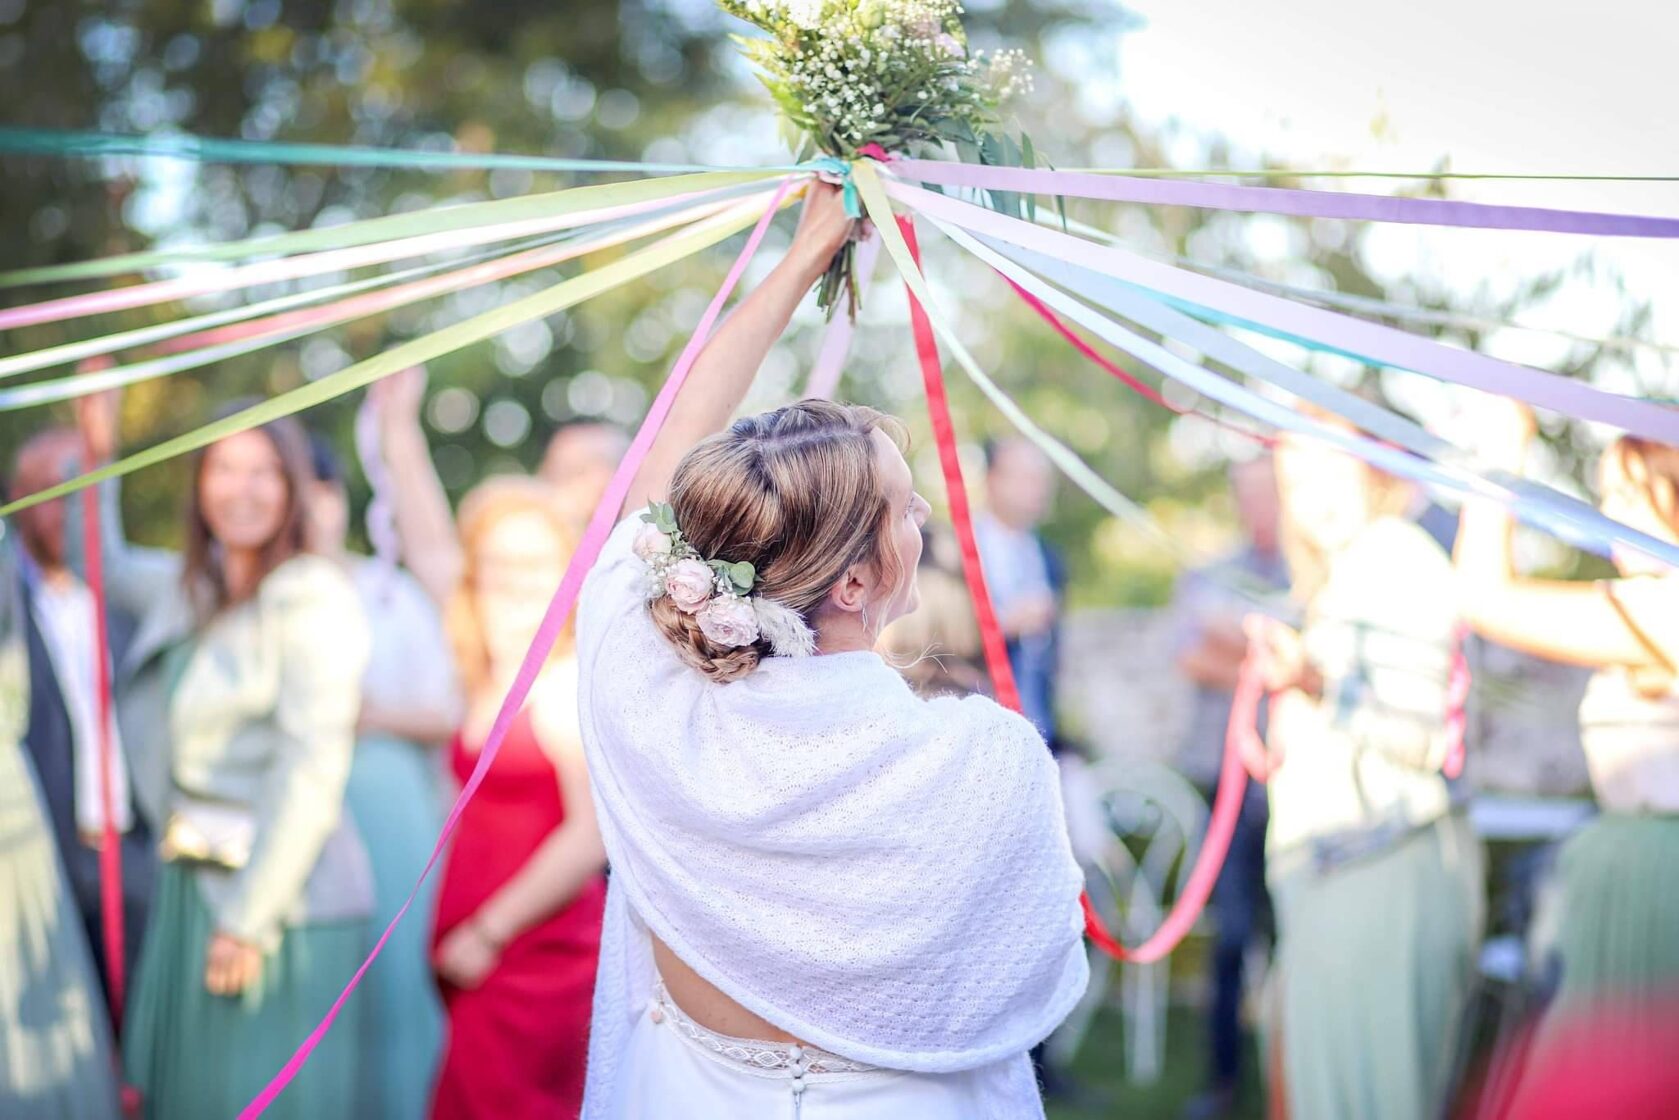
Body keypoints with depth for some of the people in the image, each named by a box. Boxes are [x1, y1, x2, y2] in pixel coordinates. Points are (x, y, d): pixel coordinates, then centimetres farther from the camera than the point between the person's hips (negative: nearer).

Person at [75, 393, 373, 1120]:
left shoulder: (313, 596, -12)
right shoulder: (188, 588, 13)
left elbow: (311, 770, -16)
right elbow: (105, 566, 35)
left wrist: (250, 917, -16)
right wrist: (97, 457, 25)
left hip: (282, 896, -8)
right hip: (187, 887, 8)